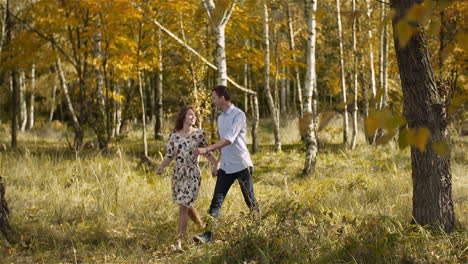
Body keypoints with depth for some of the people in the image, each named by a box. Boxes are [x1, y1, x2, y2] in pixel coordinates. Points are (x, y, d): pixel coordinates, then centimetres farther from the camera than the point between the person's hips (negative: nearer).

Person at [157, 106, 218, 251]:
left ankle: (179, 241, -10)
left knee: (183, 207, -11)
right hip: (178, 174, 4)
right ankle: (203, 228, 38)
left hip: (192, 174, -4)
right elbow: (169, 155, 4)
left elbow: (207, 153, 3)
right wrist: (161, 167, -13)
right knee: (188, 206, 15)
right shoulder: (174, 135, 3)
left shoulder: (199, 134, -2)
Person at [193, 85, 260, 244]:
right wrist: (218, 163, 21)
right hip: (225, 168, 7)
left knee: (250, 201, 4)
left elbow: (229, 139, -23)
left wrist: (206, 150, -29)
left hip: (241, 165, -7)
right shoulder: (220, 118, 14)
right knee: (216, 201, -3)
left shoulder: (238, 115, -12)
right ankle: (208, 234, -7)